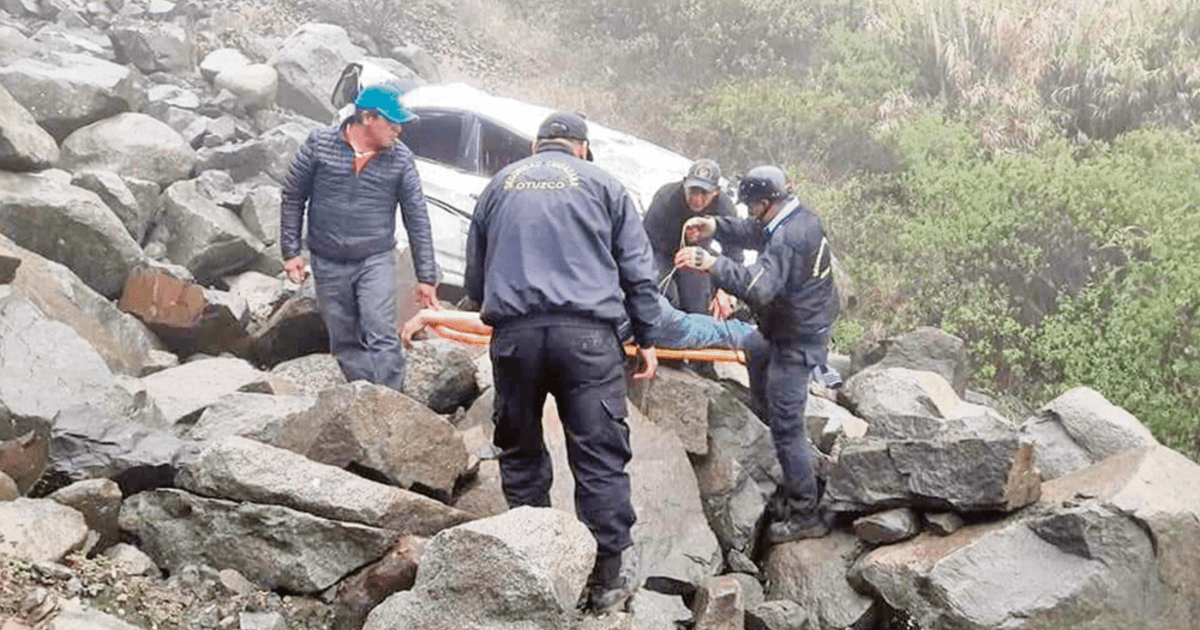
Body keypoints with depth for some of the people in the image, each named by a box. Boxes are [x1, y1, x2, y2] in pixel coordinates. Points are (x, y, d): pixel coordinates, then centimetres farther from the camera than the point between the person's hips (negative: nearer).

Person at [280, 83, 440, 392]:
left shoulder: (401, 159, -2)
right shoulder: (319, 144, -4)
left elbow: (417, 219, 2)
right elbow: (293, 198, 5)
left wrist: (426, 277, 1)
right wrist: (291, 251, 1)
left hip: (376, 261, -1)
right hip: (328, 265, 1)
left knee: (382, 337, -15)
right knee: (345, 344, 7)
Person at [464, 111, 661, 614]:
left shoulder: (499, 186, 20)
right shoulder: (603, 185, 13)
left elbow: (474, 276, 25)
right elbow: (638, 272, 10)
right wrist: (646, 338, 15)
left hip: (513, 335, 2)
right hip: (587, 335, -2)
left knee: (521, 454, 14)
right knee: (600, 458, 0)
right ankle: (608, 578, 0)